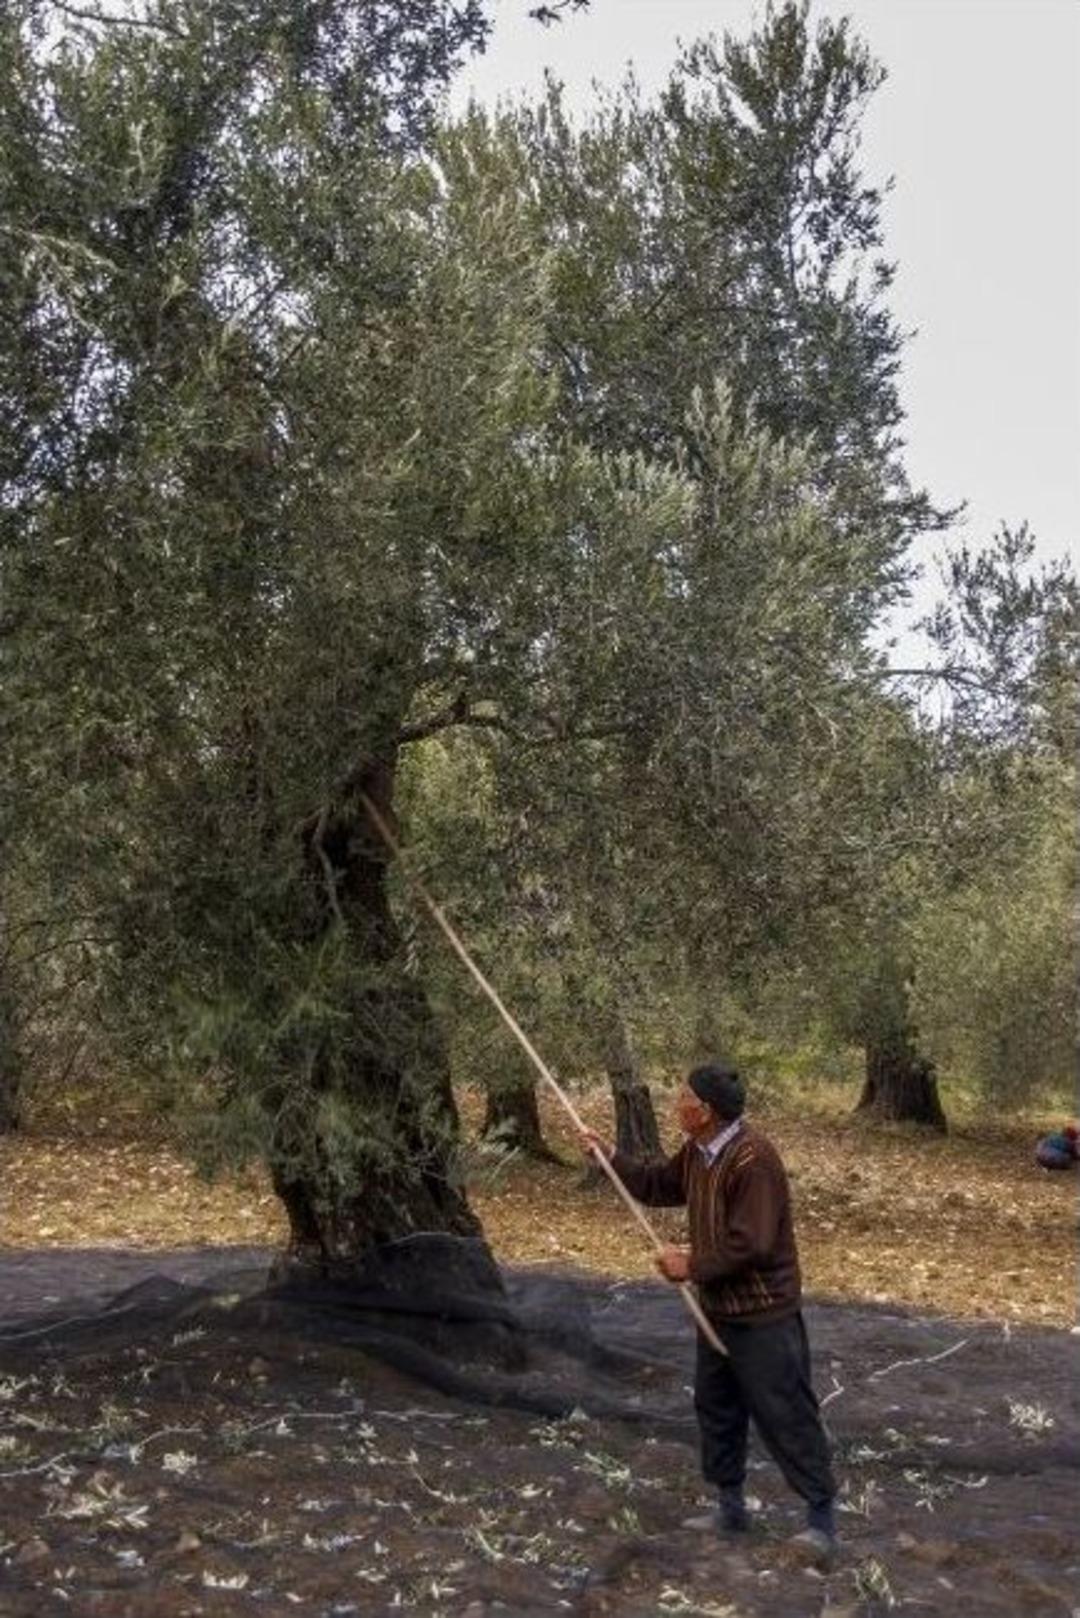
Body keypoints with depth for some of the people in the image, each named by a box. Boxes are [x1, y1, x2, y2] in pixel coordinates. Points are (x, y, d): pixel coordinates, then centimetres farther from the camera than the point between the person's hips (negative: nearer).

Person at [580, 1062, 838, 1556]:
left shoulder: (753, 1159, -27)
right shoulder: (697, 1151, 2)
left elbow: (750, 1246, -29)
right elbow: (658, 1185, 17)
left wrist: (692, 1267, -19)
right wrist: (609, 1156, 6)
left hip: (763, 1315, -9)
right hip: (718, 1308, 10)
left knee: (784, 1414, -1)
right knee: (715, 1407, 18)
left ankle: (822, 1517, 13)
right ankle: (731, 1508, 32)